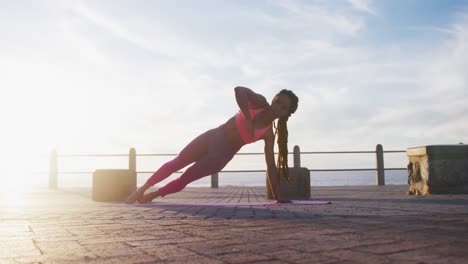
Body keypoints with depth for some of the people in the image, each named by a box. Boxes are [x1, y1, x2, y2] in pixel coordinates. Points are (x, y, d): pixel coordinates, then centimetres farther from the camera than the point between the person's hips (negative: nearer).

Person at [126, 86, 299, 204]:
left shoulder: (268, 134, -9)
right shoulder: (260, 103, -13)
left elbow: (271, 166, -9)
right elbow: (238, 90, -32)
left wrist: (277, 198, -13)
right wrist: (248, 119, -34)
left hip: (221, 156, 1)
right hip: (212, 138, -1)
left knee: (185, 179, 0)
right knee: (176, 163, 3)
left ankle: (149, 196, 21)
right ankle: (142, 189, 22)